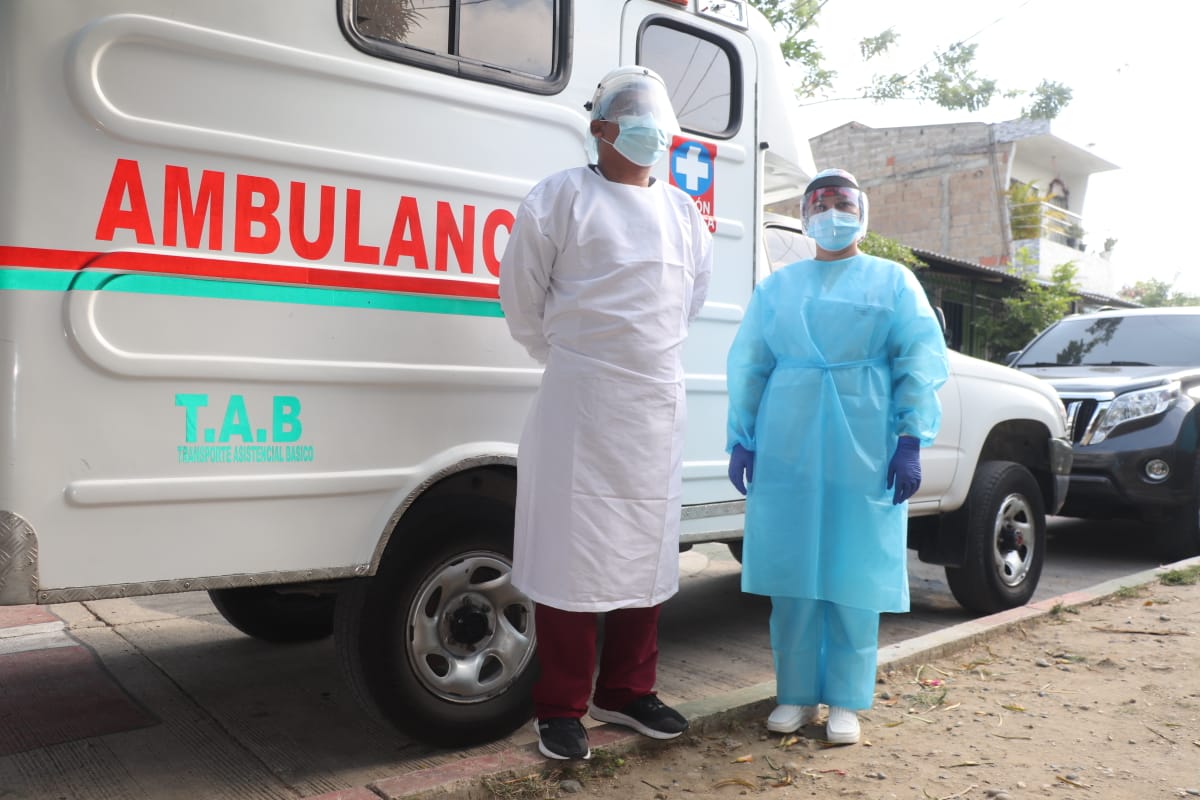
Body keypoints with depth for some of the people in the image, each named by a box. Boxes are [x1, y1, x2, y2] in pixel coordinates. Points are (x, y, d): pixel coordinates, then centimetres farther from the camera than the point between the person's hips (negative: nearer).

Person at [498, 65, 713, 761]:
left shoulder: (685, 212, 14)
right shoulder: (562, 197, -3)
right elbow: (522, 298, -1)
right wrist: (571, 361, 7)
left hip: (661, 404, 6)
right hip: (582, 402, -5)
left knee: (647, 552, 12)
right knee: (573, 553, 0)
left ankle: (627, 691, 28)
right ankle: (562, 710, 14)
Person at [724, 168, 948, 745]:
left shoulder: (894, 281, 9)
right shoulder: (775, 287, 15)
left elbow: (919, 363, 0)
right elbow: (747, 367, 12)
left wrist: (911, 442, -9)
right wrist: (741, 440, 4)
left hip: (864, 451, -2)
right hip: (786, 449, 2)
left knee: (855, 576, 2)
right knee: (791, 575, 4)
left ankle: (846, 701, 14)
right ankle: (796, 695, 17)